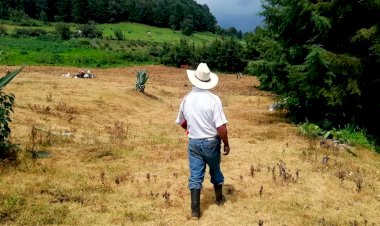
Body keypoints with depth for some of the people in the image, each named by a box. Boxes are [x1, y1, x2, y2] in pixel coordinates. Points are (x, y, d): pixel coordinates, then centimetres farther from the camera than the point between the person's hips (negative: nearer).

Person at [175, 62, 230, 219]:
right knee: (215, 171, 21)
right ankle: (219, 199, 42)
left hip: (193, 142, 2)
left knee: (195, 176, 8)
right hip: (211, 142, -2)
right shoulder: (213, 99, -19)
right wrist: (226, 144, -6)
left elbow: (182, 122, 11)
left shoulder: (186, 99, -4)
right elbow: (221, 126, -21)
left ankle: (195, 210, 11)